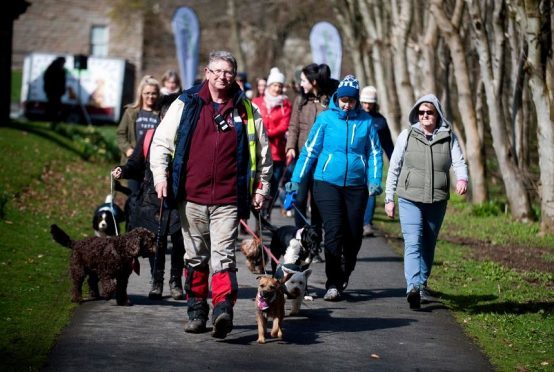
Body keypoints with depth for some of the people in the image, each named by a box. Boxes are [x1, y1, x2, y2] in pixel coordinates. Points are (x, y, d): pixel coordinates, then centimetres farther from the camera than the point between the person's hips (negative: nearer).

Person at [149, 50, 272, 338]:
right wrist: (160, 175, -4)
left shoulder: (246, 110, 7)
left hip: (228, 200, -1)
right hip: (192, 197, 1)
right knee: (195, 258, 10)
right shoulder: (186, 104, 5)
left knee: (223, 257, -12)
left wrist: (261, 187, 10)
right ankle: (197, 312, 20)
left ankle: (223, 311, -22)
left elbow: (262, 151, 15)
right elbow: (161, 141, 7)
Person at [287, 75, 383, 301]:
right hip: (327, 182, -2)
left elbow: (375, 153, 9)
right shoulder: (325, 119, 0)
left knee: (353, 235, 4)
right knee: (334, 231, -12)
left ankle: (343, 277, 25)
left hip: (356, 185, 2)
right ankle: (333, 284, -10)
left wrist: (374, 180, -4)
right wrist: (296, 179, 1)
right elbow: (309, 150, 4)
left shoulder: (366, 121, 4)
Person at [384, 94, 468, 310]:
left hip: (437, 201, 2)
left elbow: (459, 162, -4)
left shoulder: (449, 137, 6)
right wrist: (389, 198, 5)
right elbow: (394, 168, 7)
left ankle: (422, 284, 27)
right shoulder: (407, 136, 3)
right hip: (410, 199, -2)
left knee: (428, 244, 12)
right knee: (413, 242, -17)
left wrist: (462, 178, -27)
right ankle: (413, 287, -30)